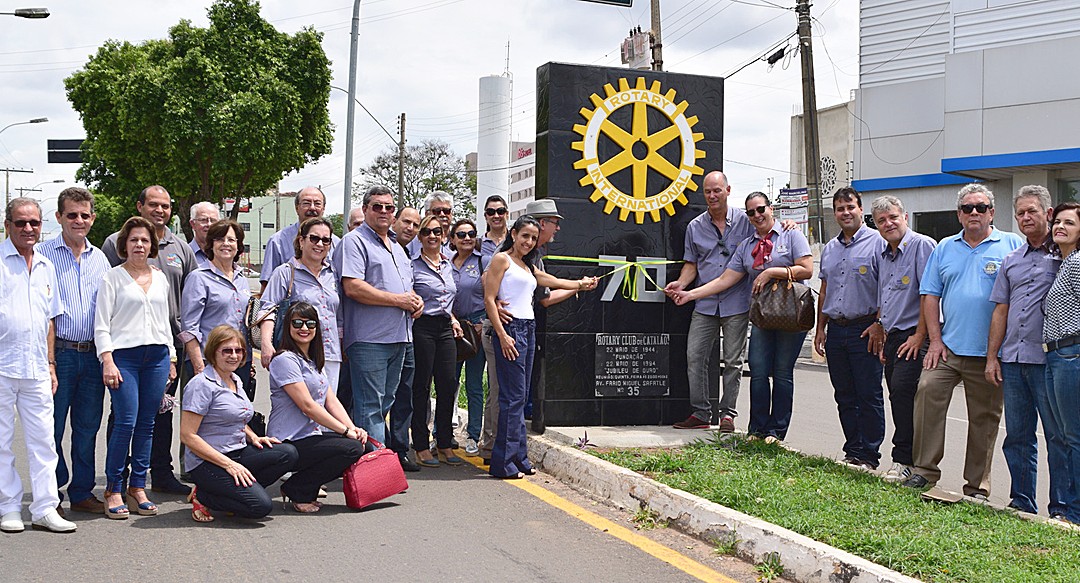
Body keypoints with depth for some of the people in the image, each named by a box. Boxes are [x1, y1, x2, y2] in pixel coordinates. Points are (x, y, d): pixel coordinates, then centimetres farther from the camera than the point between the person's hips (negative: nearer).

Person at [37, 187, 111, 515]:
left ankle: (82, 492, 19)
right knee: (52, 427, 0)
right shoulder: (43, 254, -2)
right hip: (59, 352, -4)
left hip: (93, 354, 4)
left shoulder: (99, 258, 13)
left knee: (88, 428, 9)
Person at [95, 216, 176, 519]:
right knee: (126, 422, -11)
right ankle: (113, 490, -1)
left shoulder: (160, 278, 16)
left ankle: (138, 488, 12)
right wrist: (108, 361, -12)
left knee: (146, 424, 4)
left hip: (157, 355, 5)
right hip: (124, 354, -4)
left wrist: (171, 358, 16)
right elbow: (101, 324, -2)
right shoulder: (113, 277, 2)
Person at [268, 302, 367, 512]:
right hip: (289, 444, -9)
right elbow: (307, 406, -16)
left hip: (312, 436, 9)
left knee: (361, 444, -8)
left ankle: (308, 491, 5)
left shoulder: (313, 361, 19)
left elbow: (332, 401, 11)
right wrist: (345, 430, -16)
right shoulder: (285, 360, -10)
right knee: (352, 449, -24)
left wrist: (354, 428, -6)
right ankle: (296, 489, -7)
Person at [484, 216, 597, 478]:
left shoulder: (529, 267, 21)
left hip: (529, 330, 8)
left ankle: (518, 458, 11)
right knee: (513, 396, -10)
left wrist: (581, 284, 49)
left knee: (520, 396, 8)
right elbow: (489, 299, -9)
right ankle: (504, 463, -8)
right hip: (510, 328, -8)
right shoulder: (502, 259, -2)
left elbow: (552, 281, 38)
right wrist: (502, 335, -16)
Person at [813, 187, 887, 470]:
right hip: (836, 329, 7)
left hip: (865, 330, -7)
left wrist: (879, 325, -15)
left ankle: (869, 455, 2)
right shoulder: (829, 249, 17)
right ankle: (853, 451, 18)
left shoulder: (877, 242, -5)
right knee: (844, 396, 10)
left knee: (869, 396, -4)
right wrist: (820, 328, 17)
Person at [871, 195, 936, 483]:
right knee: (898, 397, 7)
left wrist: (919, 336, -18)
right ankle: (908, 458, 13)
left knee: (902, 390, -17)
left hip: (913, 338, -9)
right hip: (893, 337, 9)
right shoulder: (885, 256, 18)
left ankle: (903, 460, -12)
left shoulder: (922, 246, -10)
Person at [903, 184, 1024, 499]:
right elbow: (931, 296, 11)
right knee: (928, 390, -15)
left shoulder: (1012, 246, 2)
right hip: (948, 346, 2)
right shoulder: (944, 248, 13)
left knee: (984, 417, 4)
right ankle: (925, 469, -6)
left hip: (988, 351, -2)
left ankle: (977, 485, 14)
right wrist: (935, 339, 1)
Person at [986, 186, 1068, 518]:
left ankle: (1061, 508, 4)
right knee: (1017, 435, 10)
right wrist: (992, 356, 12)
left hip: (1048, 358, -5)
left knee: (1058, 435, -2)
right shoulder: (1012, 261, 17)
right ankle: (1021, 502, 19)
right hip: (1012, 359, 6)